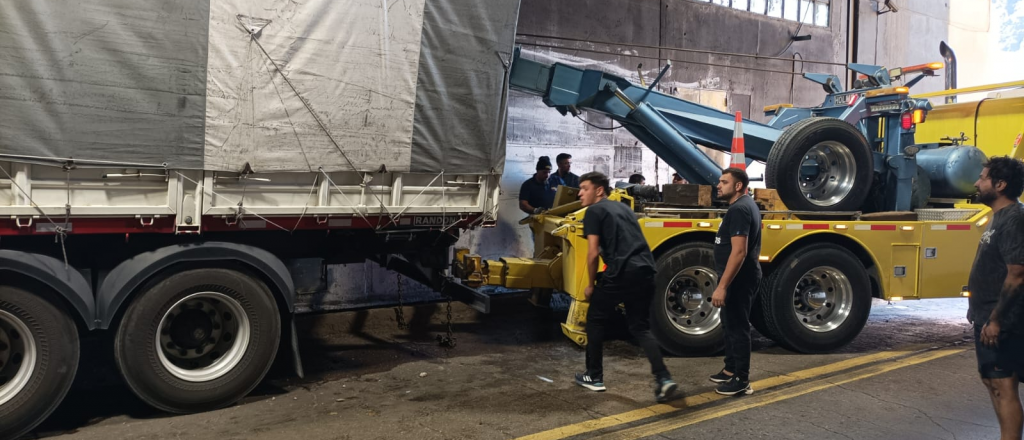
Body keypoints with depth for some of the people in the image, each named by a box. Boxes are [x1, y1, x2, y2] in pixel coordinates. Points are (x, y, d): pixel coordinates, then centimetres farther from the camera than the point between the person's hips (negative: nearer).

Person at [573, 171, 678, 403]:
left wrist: (591, 284, 6)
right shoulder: (623, 207, 26)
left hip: (621, 273, -7)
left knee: (595, 320, 14)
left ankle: (594, 377, 21)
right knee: (640, 327, 16)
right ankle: (663, 378, 0)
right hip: (645, 271, 7)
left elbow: (593, 252, -5)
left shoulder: (594, 211, 3)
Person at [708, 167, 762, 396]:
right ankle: (731, 370, 31)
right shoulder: (745, 205, 13)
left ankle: (741, 380, 5)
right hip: (739, 277, 11)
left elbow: (739, 252, -28)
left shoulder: (739, 209, -21)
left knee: (738, 327, -3)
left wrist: (722, 286, -29)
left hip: (739, 279, -11)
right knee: (730, 324, 20)